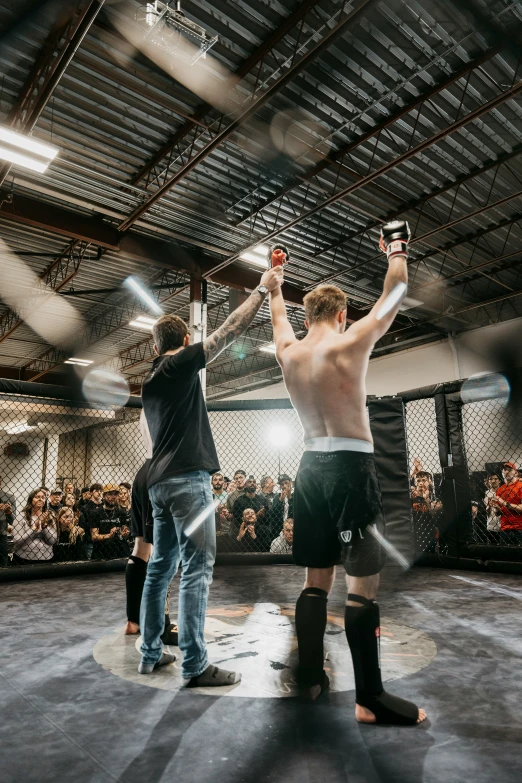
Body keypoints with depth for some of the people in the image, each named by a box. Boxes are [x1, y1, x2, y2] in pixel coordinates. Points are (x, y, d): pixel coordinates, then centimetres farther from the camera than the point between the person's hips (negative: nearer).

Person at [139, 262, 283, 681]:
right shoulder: (182, 363, -4)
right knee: (197, 569, -7)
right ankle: (195, 664, -3)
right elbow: (230, 330, -6)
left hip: (160, 480, 9)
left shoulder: (150, 380, 20)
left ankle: (150, 653, 20)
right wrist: (263, 289, 2)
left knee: (161, 567, 13)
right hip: (188, 479, -9)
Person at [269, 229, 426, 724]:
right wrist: (398, 254, 24)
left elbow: (279, 316, 28)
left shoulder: (288, 351, 7)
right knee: (364, 583, -2)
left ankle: (309, 678, 24)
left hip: (311, 468, 7)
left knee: (316, 581, 14)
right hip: (350, 467, -6)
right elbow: (393, 298, 6)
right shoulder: (351, 343, -7)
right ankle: (370, 699, 5)